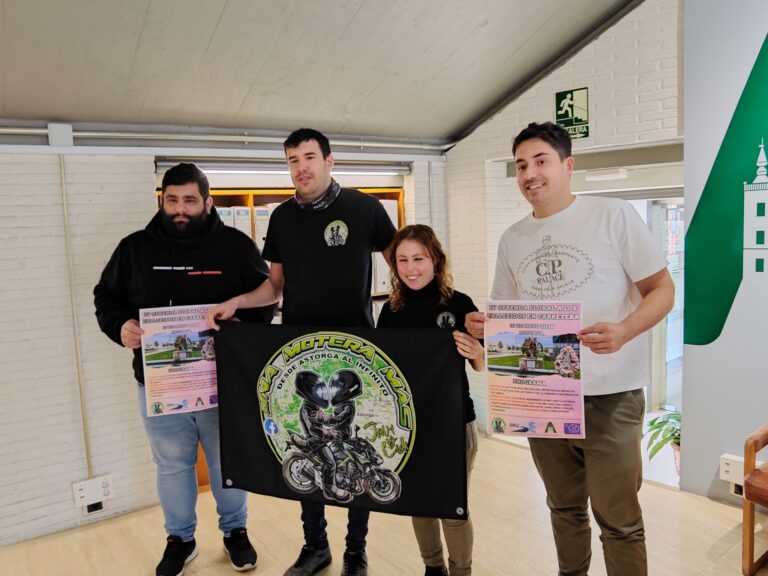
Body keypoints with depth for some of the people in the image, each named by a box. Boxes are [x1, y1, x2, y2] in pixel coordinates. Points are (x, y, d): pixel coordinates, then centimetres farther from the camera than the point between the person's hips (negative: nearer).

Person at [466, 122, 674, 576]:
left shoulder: (614, 215, -6)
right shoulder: (513, 239, 8)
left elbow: (662, 290, -5)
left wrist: (624, 331, -24)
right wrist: (485, 327, -9)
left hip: (609, 395, -4)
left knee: (618, 519, 5)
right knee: (565, 508, 20)